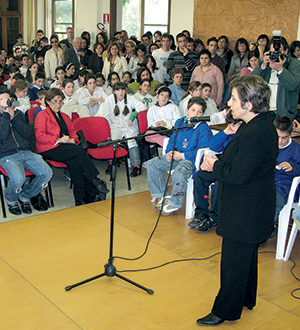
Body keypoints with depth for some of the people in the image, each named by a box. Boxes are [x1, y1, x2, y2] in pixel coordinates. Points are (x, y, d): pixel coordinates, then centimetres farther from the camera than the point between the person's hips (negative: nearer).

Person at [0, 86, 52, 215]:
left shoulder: (17, 113, 18)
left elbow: (28, 134, 6)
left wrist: (13, 118, -3)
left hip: (26, 152, 5)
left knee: (47, 173, -18)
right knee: (18, 179, -33)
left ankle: (25, 196, 6)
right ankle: (11, 200, 3)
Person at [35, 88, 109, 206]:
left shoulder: (65, 116, 28)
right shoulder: (42, 115, 7)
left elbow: (72, 132, 26)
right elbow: (40, 136, -6)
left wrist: (73, 140, 0)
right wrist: (58, 140, -16)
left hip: (65, 149, 5)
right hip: (49, 150, -5)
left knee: (74, 163, -30)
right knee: (79, 151, -30)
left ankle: (80, 199, -31)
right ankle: (94, 181, -24)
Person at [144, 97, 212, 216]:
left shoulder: (204, 129, -10)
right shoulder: (179, 122, 11)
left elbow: (202, 150, -16)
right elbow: (172, 139, 18)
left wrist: (182, 155, -19)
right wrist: (169, 152, -3)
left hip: (191, 159, -7)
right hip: (175, 156, 7)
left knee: (179, 172, -39)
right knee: (151, 164, -3)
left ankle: (174, 204, -17)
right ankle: (163, 196, 4)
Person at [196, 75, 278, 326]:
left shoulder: (255, 135, -29)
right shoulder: (260, 125, 4)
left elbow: (238, 174, -29)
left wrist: (215, 166, -11)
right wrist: (217, 163, -2)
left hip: (245, 211, -11)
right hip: (251, 207, 11)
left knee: (234, 261, 5)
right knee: (247, 255, 25)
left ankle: (225, 311, 22)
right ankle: (246, 299, 44)